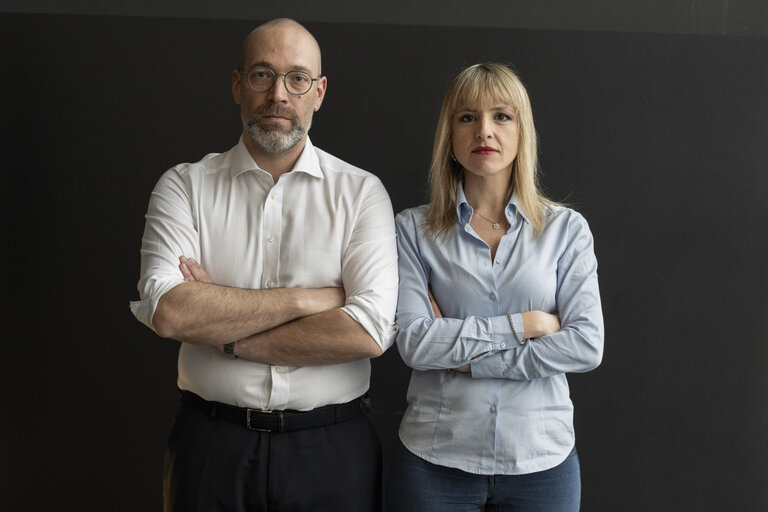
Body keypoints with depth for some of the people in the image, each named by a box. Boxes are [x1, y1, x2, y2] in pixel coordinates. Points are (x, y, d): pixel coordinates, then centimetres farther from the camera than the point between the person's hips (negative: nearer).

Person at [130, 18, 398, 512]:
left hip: (332, 450, 0)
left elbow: (370, 331, -15)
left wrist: (222, 335, -13)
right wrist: (308, 299, -15)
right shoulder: (184, 186, 1)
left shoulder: (361, 192, -1)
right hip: (212, 445, 1)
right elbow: (168, 312, -15)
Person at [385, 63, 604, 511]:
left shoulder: (566, 229, 2)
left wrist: (466, 356, -10)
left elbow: (587, 345, -7)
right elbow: (413, 341, -10)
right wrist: (523, 324, -11)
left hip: (541, 460, 1)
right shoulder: (413, 230, 0)